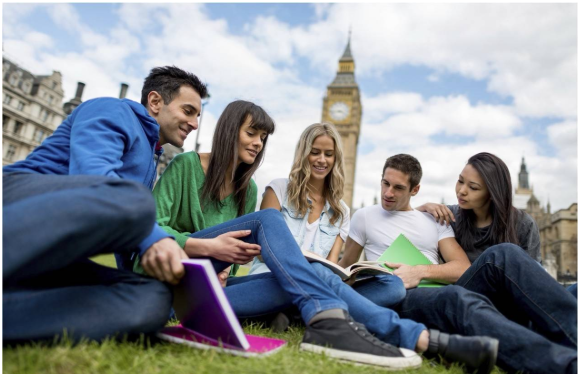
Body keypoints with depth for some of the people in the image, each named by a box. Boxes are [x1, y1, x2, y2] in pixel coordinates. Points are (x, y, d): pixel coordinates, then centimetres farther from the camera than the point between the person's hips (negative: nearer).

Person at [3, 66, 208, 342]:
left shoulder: (149, 163, 31)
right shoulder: (113, 111, 7)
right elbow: (90, 174, -13)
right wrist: (151, 238, -26)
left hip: (54, 254, 7)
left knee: (151, 298, -24)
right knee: (130, 198, -38)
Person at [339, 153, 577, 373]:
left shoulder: (434, 222, 20)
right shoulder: (365, 217, 14)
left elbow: (463, 269, 7)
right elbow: (345, 267, 20)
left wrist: (420, 271, -10)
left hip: (448, 296, 4)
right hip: (402, 301, -4)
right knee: (458, 298, -40)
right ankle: (568, 363, -57)